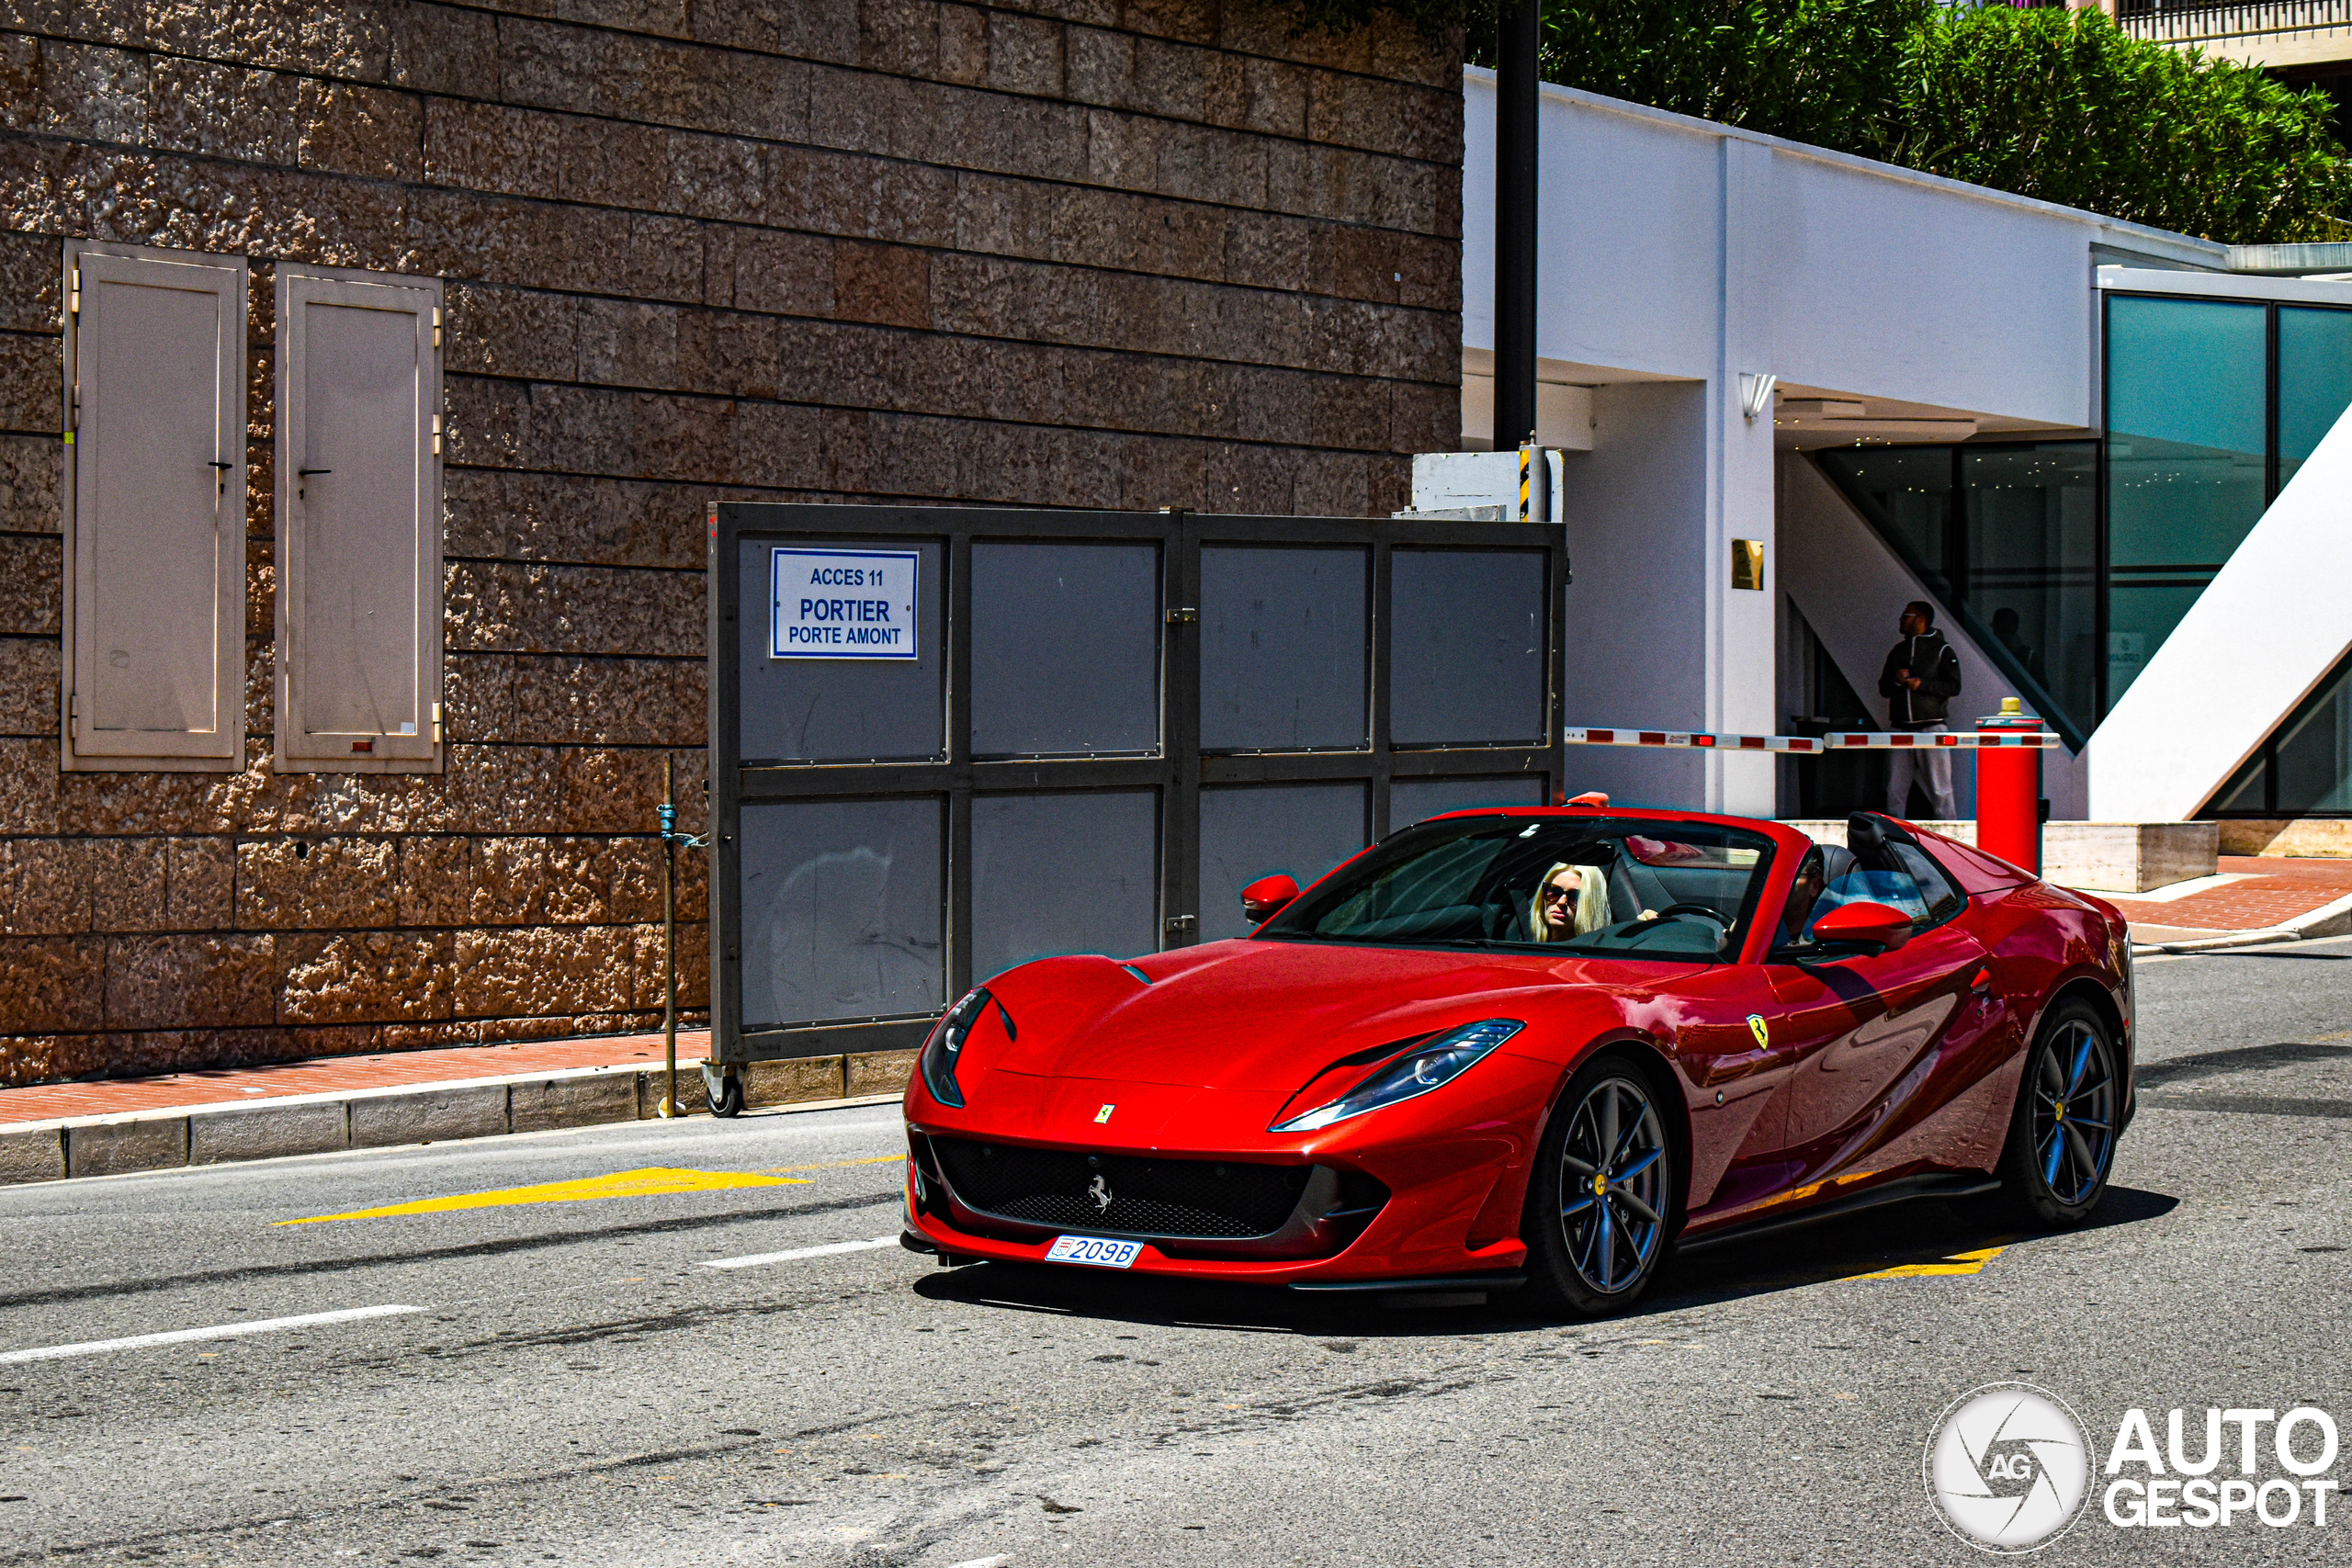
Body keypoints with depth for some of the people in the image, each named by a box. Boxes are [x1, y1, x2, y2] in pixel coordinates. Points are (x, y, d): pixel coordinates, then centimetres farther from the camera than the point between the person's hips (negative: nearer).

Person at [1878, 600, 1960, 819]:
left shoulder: (1942, 650, 3)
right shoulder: (1897, 651, 20)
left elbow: (1953, 686, -6)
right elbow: (1883, 688, 18)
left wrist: (1921, 684, -14)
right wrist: (1896, 681, -4)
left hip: (1932, 726, -5)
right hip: (1900, 728, 5)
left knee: (1939, 789, -6)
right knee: (1895, 789, 2)